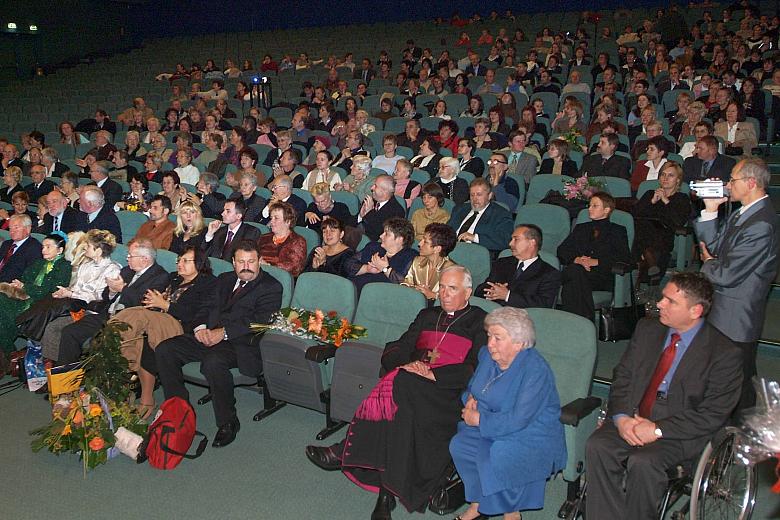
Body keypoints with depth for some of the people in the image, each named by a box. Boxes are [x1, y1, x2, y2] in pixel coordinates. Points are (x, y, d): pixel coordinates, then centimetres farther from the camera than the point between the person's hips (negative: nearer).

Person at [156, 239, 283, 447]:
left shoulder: (271, 287, 0)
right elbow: (207, 306, 18)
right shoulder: (224, 279, 23)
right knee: (164, 349, -8)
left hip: (240, 342, -7)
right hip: (208, 335, 7)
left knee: (213, 362, -36)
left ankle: (228, 422, -18)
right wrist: (200, 327, -5)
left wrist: (223, 333, -20)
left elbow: (258, 320, -13)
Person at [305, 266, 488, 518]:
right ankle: (386, 493, -31)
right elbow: (393, 351, 16)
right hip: (411, 385, 4)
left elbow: (474, 370, -6)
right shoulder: (427, 315, 26)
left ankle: (345, 452, -25)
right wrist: (409, 364, -7)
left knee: (398, 387, -33)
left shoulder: (480, 322, 9)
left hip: (447, 391, -4)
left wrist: (431, 374, -16)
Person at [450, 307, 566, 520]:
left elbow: (518, 420, -27)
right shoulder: (487, 354, 1)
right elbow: (474, 384, 21)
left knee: (495, 457, -30)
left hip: (533, 437, -7)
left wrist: (479, 420, -19)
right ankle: (479, 503, 1)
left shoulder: (536, 370, -23)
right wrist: (470, 399, -2)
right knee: (459, 444, -15)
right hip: (491, 428, 7)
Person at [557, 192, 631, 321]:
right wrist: (576, 259, -6)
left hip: (602, 277, -3)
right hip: (576, 271, 3)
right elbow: (562, 250, 18)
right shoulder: (580, 228, 32)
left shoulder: (617, 231, 20)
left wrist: (596, 261, -10)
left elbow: (624, 257, 3)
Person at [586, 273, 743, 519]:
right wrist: (621, 417, -9)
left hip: (680, 432, -4)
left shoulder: (724, 353, -7)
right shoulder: (647, 329, 9)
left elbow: (713, 415, -10)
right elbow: (622, 376, 9)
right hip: (632, 418, 4)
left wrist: (658, 430, -17)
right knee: (597, 447, -24)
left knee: (643, 462, -32)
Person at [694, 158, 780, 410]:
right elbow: (711, 243, 8)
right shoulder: (744, 212, 5)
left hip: (736, 318, -9)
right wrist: (710, 209, -3)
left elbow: (727, 275, -25)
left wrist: (708, 262, -4)